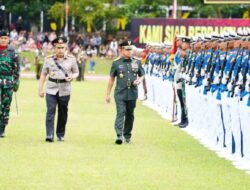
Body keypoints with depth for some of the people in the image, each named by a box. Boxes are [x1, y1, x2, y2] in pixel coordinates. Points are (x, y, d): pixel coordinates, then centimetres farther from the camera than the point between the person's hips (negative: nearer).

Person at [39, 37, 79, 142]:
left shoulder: (71, 59, 3)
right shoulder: (48, 59, 3)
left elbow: (76, 72, 12)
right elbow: (43, 74, 8)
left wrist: (72, 77, -11)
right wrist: (40, 89, 3)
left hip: (65, 90, 1)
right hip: (51, 89, -1)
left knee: (63, 113, 7)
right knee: (50, 111, -11)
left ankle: (61, 135, 20)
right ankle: (49, 135, -15)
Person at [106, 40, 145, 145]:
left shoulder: (136, 62, 8)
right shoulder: (116, 63, 1)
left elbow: (142, 75, 18)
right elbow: (111, 79, 7)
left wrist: (139, 80, -6)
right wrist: (108, 94, 6)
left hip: (132, 93, 3)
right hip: (120, 94, -3)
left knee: (130, 115, 10)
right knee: (120, 113, -14)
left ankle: (127, 136, 21)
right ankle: (119, 135, -22)